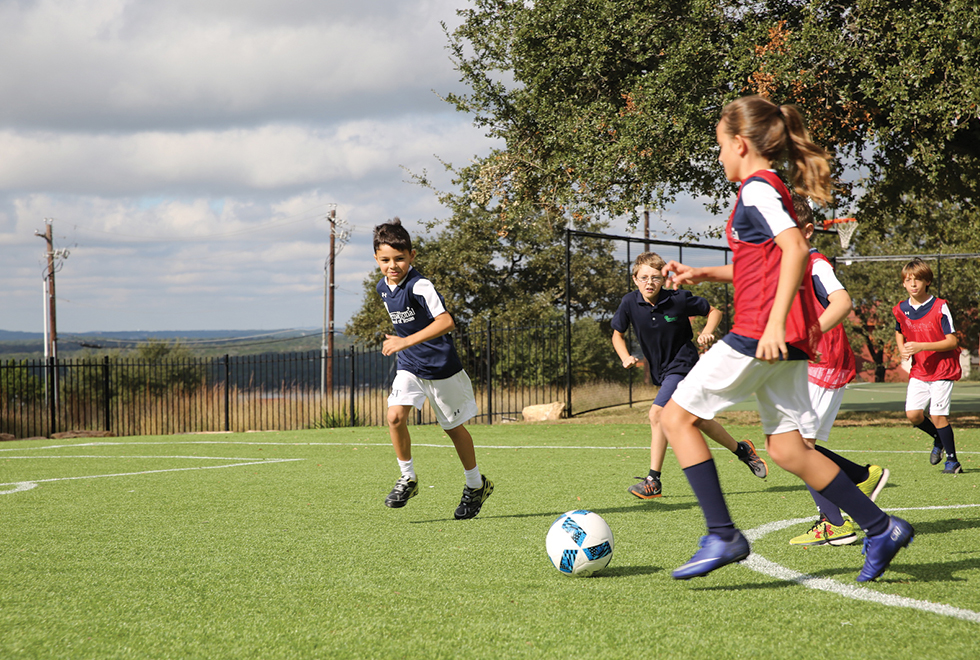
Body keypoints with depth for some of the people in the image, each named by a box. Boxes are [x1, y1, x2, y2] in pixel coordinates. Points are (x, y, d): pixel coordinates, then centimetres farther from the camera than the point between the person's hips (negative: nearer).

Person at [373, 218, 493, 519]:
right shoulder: (383, 288, 1)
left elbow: (446, 322, -37)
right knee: (395, 416, -16)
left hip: (441, 367, -6)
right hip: (409, 366, 6)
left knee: (453, 427, 8)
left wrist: (406, 342, -39)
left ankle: (476, 484, 28)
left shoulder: (419, 286, -25)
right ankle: (408, 478, 1)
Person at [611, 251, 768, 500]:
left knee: (657, 414, -20)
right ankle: (742, 450, 36)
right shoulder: (630, 303, -9)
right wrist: (626, 357, -10)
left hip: (682, 365, -5)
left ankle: (653, 481, -14)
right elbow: (617, 334, 7)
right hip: (660, 371, 5)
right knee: (699, 421, 14)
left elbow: (714, 311, -1)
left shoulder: (679, 299, -17)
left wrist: (707, 331, -19)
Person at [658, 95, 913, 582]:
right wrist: (703, 274, 24)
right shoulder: (771, 190, 20)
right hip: (786, 340, 10)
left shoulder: (756, 189, -9)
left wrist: (775, 322, -28)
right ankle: (880, 528, 8)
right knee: (785, 449, 10)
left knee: (676, 416, -4)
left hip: (759, 335, -10)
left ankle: (722, 536, -9)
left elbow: (795, 248, -24)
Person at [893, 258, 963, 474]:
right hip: (918, 370, 5)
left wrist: (921, 346, -24)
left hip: (942, 369, -5)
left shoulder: (939, 307, -13)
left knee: (938, 415, -11)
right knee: (913, 414, -7)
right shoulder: (901, 310, 2)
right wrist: (902, 349, 2)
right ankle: (939, 440, 23)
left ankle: (952, 460, 6)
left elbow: (952, 341, -15)